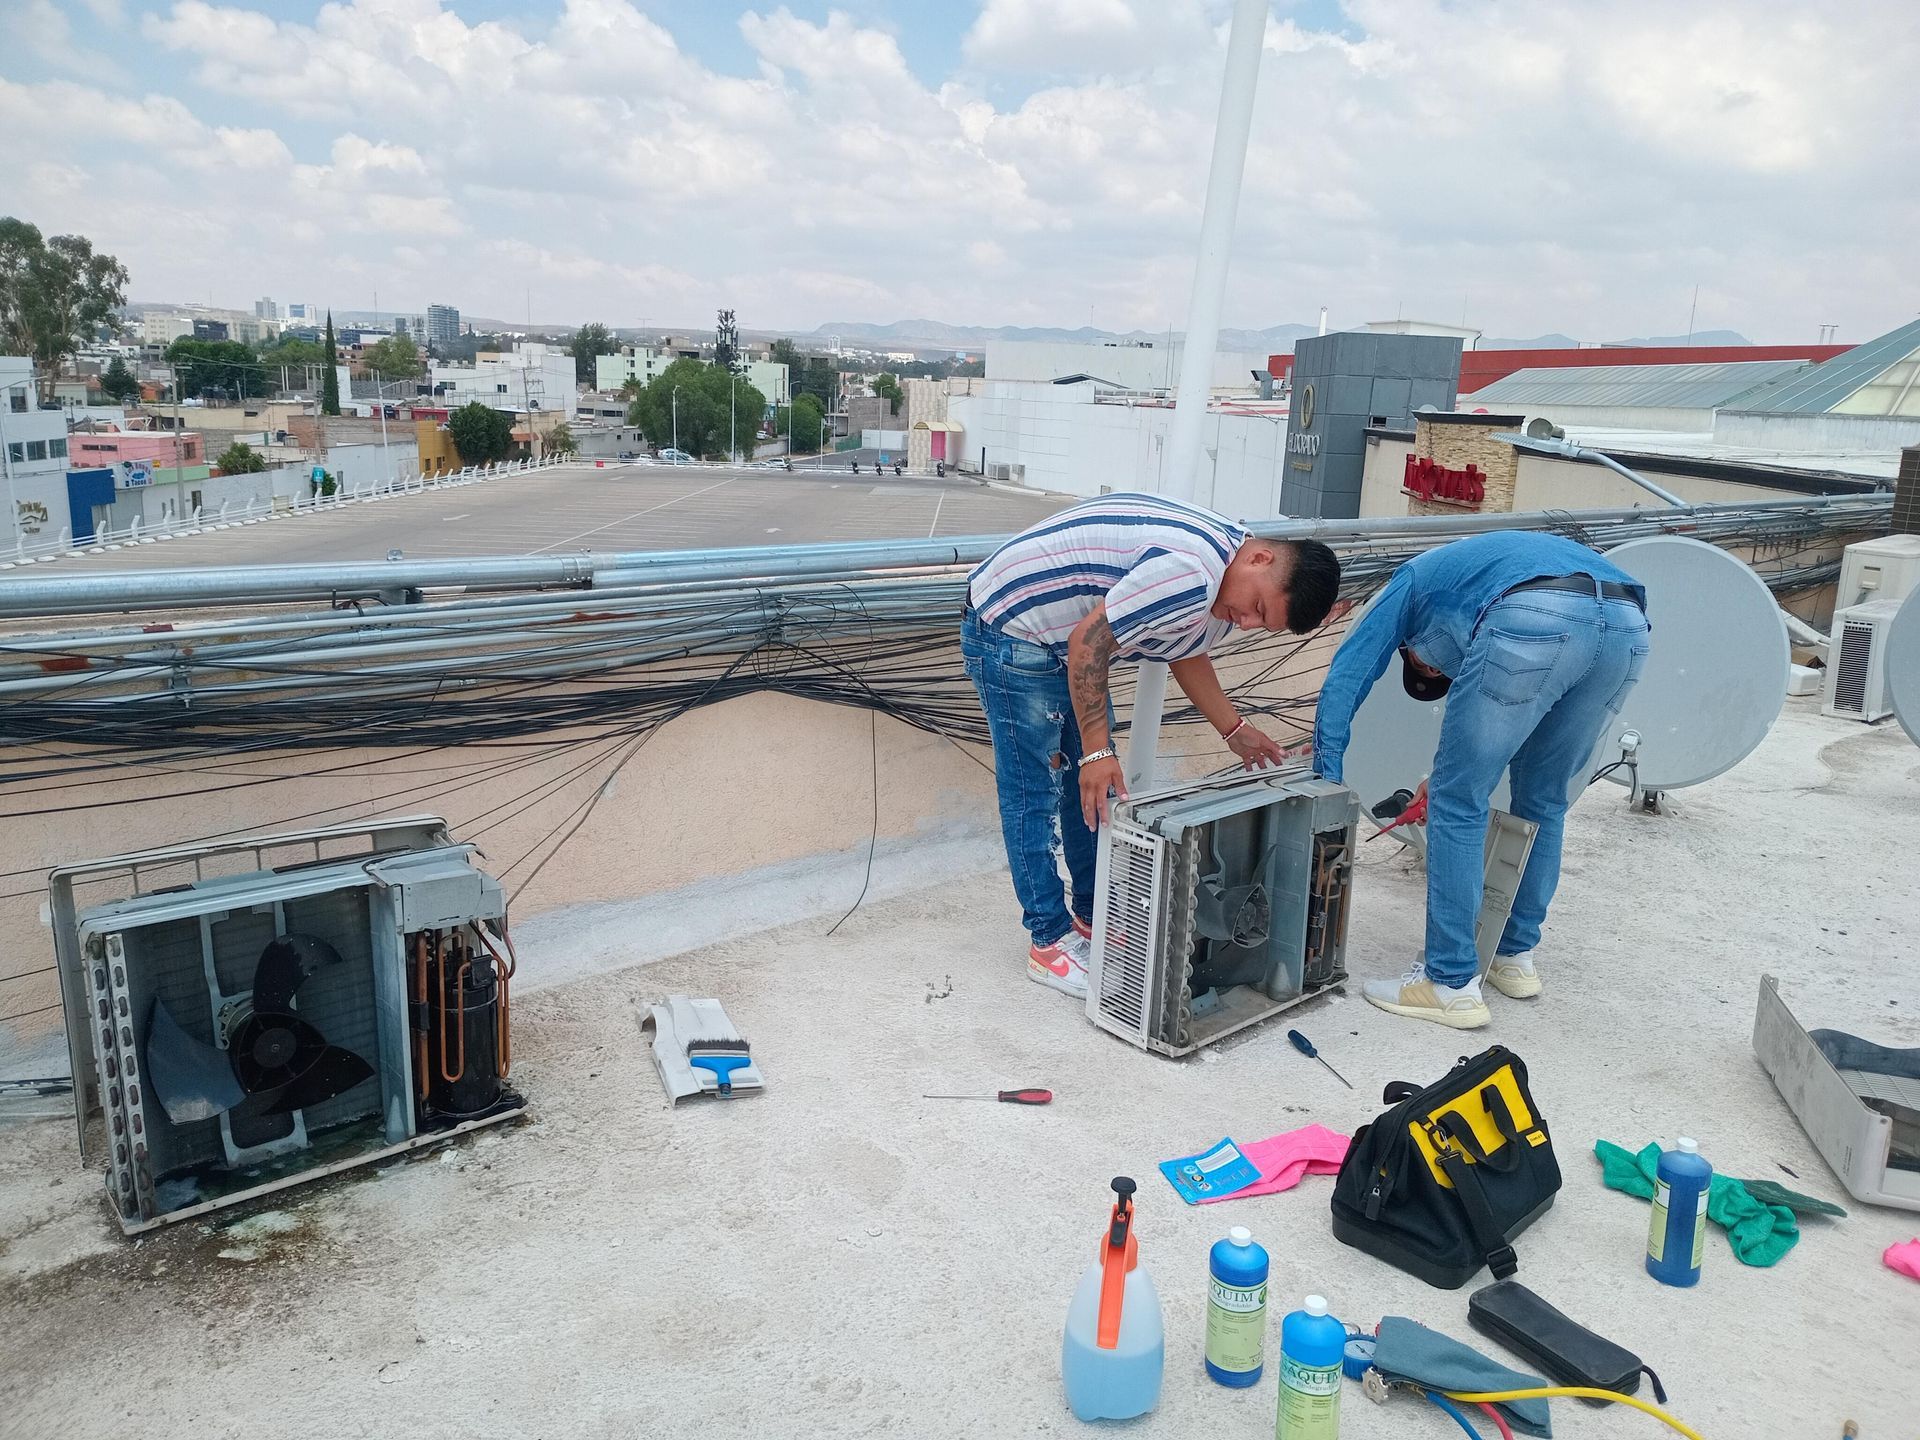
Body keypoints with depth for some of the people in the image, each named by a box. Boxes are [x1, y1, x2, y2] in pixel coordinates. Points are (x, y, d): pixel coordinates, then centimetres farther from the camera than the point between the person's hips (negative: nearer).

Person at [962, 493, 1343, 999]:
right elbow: (1089, 640, -30)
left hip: (1061, 643, 10)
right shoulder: (1191, 572, -33)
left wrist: (1235, 730, 8)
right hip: (1012, 629, -10)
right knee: (1035, 791, -5)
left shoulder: (1221, 585, 0)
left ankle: (1094, 917, 25)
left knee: (1095, 786, 13)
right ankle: (1050, 943, 4)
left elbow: (1185, 653, 15)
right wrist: (1096, 750, -26)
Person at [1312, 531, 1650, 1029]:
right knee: (1544, 800, 24)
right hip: (1628, 625, 7)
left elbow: (1347, 675, 19)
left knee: (1457, 804, 6)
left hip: (1534, 621, -6)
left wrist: (1325, 781, 19)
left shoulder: (1414, 578, 32)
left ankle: (1451, 983, 10)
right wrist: (1456, 773, 42)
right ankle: (1515, 956, 35)